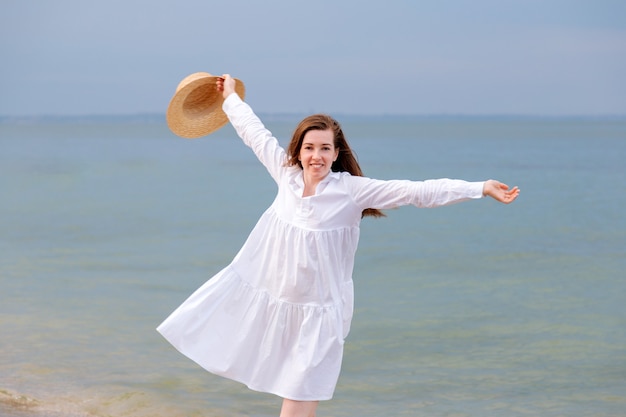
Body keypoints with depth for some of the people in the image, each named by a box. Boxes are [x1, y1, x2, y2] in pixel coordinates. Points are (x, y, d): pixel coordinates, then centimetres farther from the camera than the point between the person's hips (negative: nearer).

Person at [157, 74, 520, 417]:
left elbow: (420, 192, -17)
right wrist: (232, 96, 28)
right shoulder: (287, 175, -2)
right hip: (273, 299, 4)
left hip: (317, 312, -4)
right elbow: (256, 133, 15)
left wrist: (481, 188, -22)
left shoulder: (353, 190, -13)